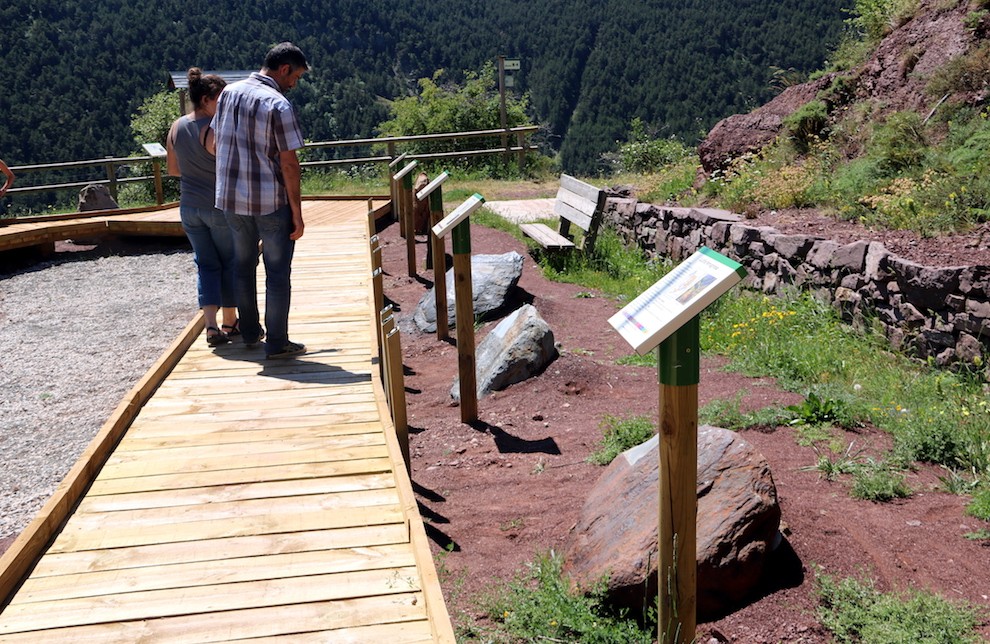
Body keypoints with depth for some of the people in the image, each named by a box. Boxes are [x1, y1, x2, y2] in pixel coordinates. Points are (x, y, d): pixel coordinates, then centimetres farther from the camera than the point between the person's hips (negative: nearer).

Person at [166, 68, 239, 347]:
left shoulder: (177, 127, 2)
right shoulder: (216, 129, -19)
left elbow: (173, 169, 12)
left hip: (189, 207, 6)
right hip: (220, 206, -6)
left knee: (206, 264, 11)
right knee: (229, 262, 12)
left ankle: (211, 326, 0)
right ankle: (230, 322, 23)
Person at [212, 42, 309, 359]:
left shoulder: (229, 92, 5)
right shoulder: (279, 105, -16)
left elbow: (216, 144, 13)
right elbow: (289, 164, -17)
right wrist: (297, 213, -11)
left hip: (231, 198, 7)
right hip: (271, 202, -6)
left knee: (243, 264, 19)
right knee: (277, 271, 3)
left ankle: (250, 332, 30)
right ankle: (277, 343, 7)